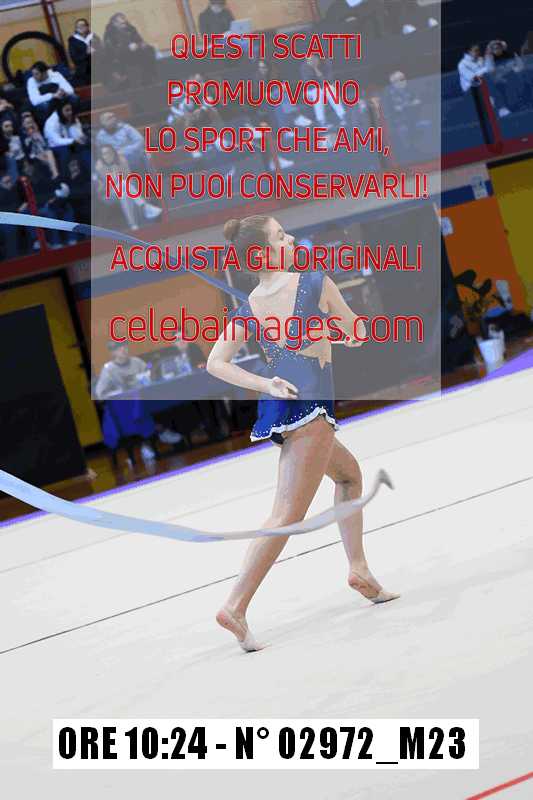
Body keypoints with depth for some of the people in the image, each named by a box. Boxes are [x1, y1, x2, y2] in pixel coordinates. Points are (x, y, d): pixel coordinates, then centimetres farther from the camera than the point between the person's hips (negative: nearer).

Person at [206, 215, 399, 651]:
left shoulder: (247, 308, 9)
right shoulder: (316, 282, -6)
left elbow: (216, 362, 2)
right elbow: (357, 335, 4)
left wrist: (266, 384, 0)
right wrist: (339, 325, 25)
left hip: (277, 404, 8)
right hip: (309, 407, -8)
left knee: (349, 472, 28)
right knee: (288, 514, -10)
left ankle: (359, 568, 23)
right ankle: (236, 607, -18)